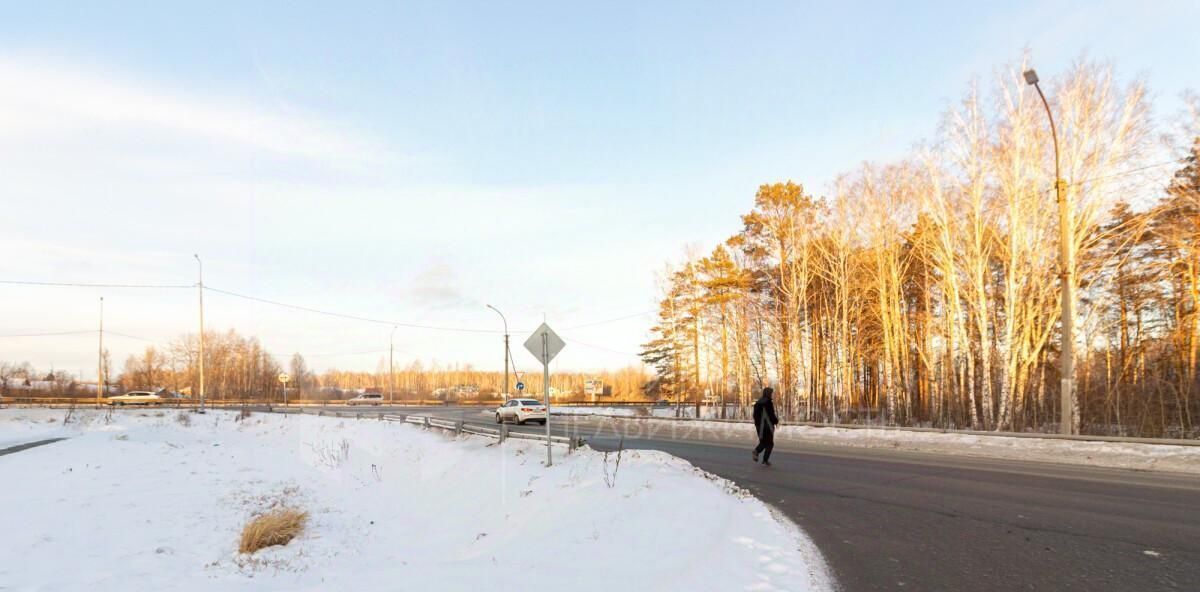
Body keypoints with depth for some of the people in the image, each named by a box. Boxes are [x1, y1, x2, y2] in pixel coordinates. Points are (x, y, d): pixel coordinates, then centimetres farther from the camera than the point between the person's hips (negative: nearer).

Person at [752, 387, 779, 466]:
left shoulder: (758, 402, 8)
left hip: (759, 425, 6)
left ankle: (757, 451, -8)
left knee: (763, 442, 19)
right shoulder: (769, 402, -15)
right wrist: (776, 421, 1)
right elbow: (771, 415, -16)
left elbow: (755, 415, 12)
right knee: (769, 444, 7)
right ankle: (765, 461, 4)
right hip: (768, 425, -6)